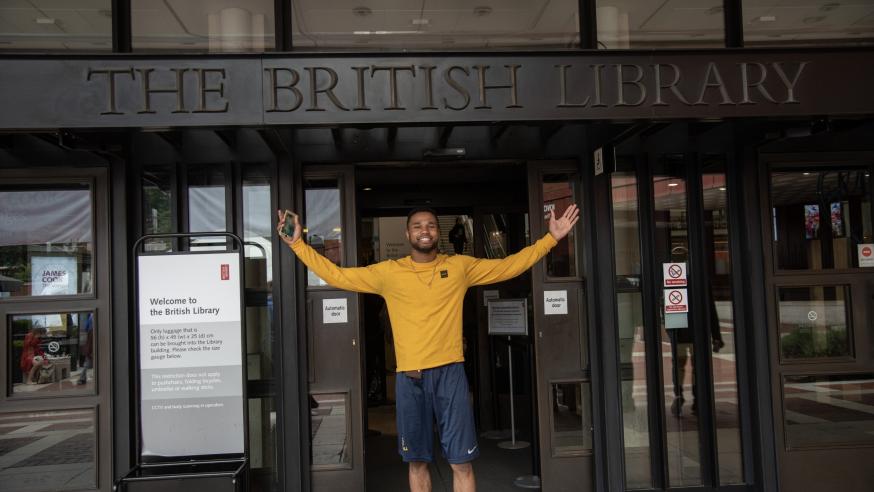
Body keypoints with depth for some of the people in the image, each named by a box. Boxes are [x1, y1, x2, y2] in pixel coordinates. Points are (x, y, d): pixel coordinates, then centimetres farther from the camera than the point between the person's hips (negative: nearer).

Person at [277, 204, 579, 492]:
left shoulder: (460, 266, 6)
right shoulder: (388, 272, 5)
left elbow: (510, 266, 10)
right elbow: (337, 276, 8)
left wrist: (552, 237, 6)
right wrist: (297, 243, 3)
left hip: (450, 373, 0)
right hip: (409, 378, 1)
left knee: (461, 462, 2)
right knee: (417, 461, 11)